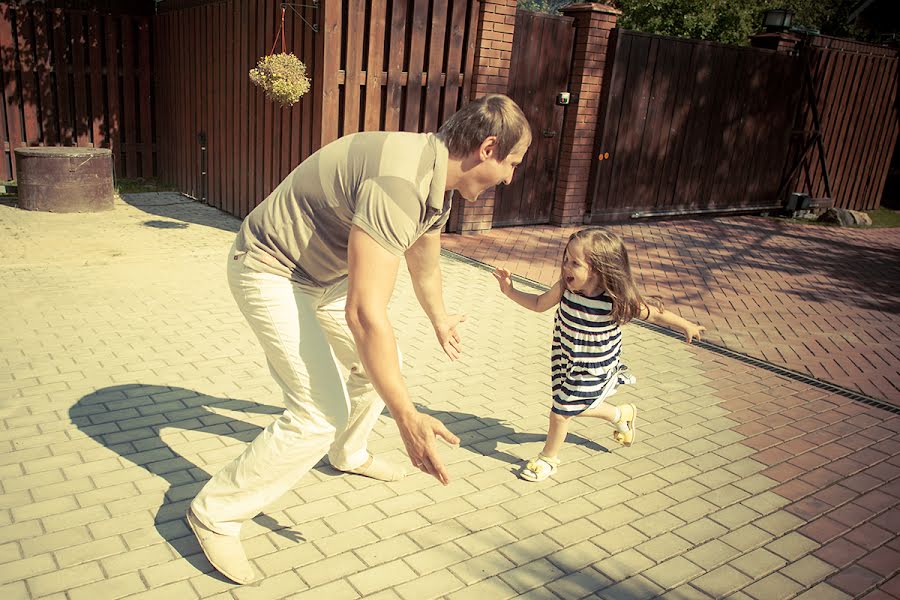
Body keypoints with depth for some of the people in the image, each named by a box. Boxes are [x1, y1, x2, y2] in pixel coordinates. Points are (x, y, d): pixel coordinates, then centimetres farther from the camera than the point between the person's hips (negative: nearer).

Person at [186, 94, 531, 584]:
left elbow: (425, 266, 20)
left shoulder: (437, 179, -1)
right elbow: (365, 314, -37)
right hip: (270, 272, -9)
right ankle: (215, 513, 5)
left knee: (382, 364, 17)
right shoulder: (400, 182, -34)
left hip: (321, 275, 10)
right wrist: (408, 418, -31)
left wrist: (440, 320, 36)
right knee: (321, 414, -13)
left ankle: (348, 455, 44)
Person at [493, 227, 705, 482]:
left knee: (562, 411, 5)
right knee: (575, 406, 21)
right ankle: (621, 414, 50)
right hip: (564, 359, 5)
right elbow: (539, 304, 0)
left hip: (591, 369, -5)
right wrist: (510, 291, -11)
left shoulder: (617, 301, -29)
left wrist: (686, 326, 0)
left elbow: (654, 313, -12)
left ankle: (548, 458, 33)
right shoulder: (565, 288, -19)